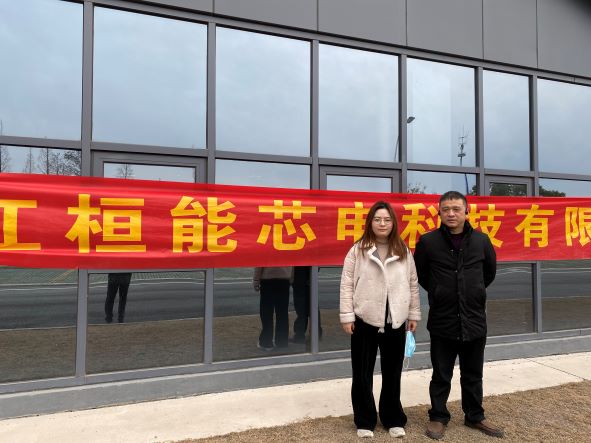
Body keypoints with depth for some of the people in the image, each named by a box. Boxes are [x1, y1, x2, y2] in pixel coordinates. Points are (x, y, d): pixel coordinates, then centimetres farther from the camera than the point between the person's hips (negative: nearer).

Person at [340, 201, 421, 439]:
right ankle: (364, 421, 25)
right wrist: (347, 316, -8)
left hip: (395, 321, 2)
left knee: (392, 373, 14)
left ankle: (393, 420, 31)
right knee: (362, 374, 8)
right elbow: (347, 284, -5)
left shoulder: (404, 251, 4)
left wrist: (413, 314, 8)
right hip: (365, 320, -2)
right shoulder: (357, 251, -4)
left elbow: (413, 284, 9)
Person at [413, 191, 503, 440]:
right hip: (442, 321, -2)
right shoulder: (428, 241, -9)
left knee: (473, 376, 18)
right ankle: (438, 417, 29)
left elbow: (490, 271, 15)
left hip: (474, 320, 2)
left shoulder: (481, 240, -3)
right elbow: (419, 273, 7)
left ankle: (475, 416, 37)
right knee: (441, 376, 11)